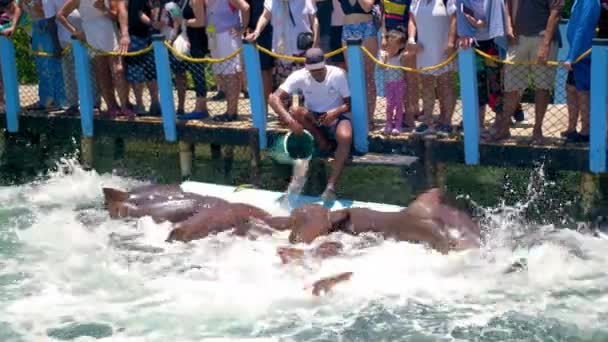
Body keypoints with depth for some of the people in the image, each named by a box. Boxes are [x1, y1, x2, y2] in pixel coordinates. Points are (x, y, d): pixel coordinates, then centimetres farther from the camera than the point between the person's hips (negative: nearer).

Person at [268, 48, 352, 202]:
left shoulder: (338, 74, -16)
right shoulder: (299, 76, -15)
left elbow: (350, 103, -11)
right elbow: (274, 98, -24)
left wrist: (335, 112, -32)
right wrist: (289, 120, -40)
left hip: (336, 116, -2)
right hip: (312, 119, 2)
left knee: (345, 137, -37)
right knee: (294, 112, -31)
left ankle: (331, 186, -32)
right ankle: (323, 142, -10)